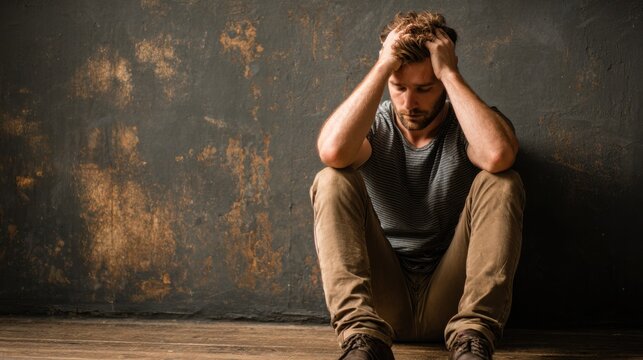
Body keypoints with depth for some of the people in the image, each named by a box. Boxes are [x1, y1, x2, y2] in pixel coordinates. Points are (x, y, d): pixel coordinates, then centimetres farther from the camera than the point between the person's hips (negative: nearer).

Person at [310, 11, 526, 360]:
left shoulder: (469, 125, 0)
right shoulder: (374, 127, 2)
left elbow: (498, 155, -29)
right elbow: (332, 151, -25)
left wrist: (449, 73, -20)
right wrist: (382, 68, -19)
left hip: (449, 300, -1)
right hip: (382, 296, 1)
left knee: (501, 183, -21)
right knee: (332, 180, -20)